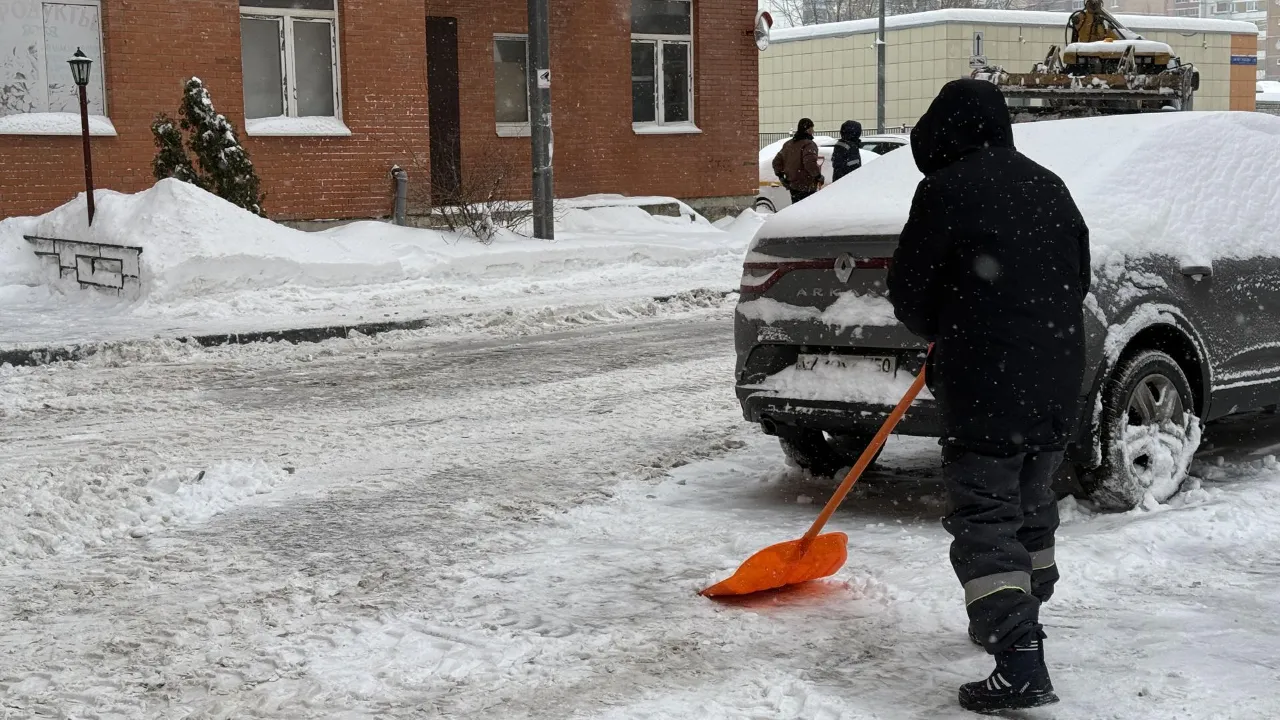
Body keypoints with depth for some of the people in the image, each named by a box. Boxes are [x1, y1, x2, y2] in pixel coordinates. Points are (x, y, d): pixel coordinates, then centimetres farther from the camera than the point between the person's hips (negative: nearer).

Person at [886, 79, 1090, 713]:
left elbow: (908, 291, -7)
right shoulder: (1049, 187, 11)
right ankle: (1022, 622, 39)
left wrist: (940, 335, 13)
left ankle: (1020, 666, -13)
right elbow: (1079, 276, 17)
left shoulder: (946, 190, -10)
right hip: (1058, 385, 7)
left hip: (985, 383, -7)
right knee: (1033, 506, 22)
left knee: (986, 520, -5)